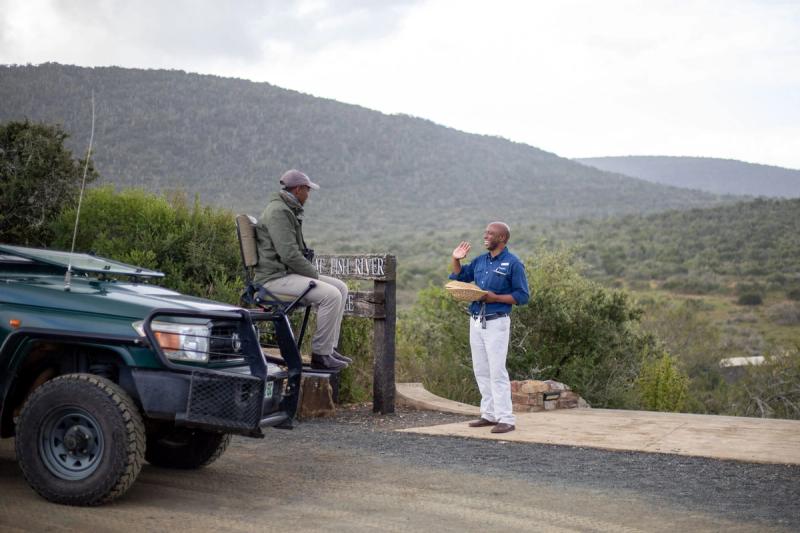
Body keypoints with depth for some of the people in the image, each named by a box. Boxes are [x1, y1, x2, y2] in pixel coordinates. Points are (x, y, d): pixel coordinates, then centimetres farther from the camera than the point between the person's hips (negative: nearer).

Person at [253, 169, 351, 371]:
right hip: (275, 277, -11)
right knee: (331, 295, -23)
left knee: (341, 288, 6)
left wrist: (312, 272, 12)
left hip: (288, 272, 11)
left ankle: (329, 348, 7)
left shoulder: (289, 210, 18)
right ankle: (320, 355, -14)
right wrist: (314, 274, -12)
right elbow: (289, 254, -24)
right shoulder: (278, 212, -16)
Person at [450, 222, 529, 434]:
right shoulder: (480, 261, 12)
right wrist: (456, 259, 7)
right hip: (476, 321, 7)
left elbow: (522, 296, -10)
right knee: (481, 370, 10)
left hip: (496, 322, -7)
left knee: (497, 371, -9)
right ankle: (489, 414, 19)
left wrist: (496, 297, -19)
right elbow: (459, 278, 22)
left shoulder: (513, 263, -8)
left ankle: (506, 419, -5)